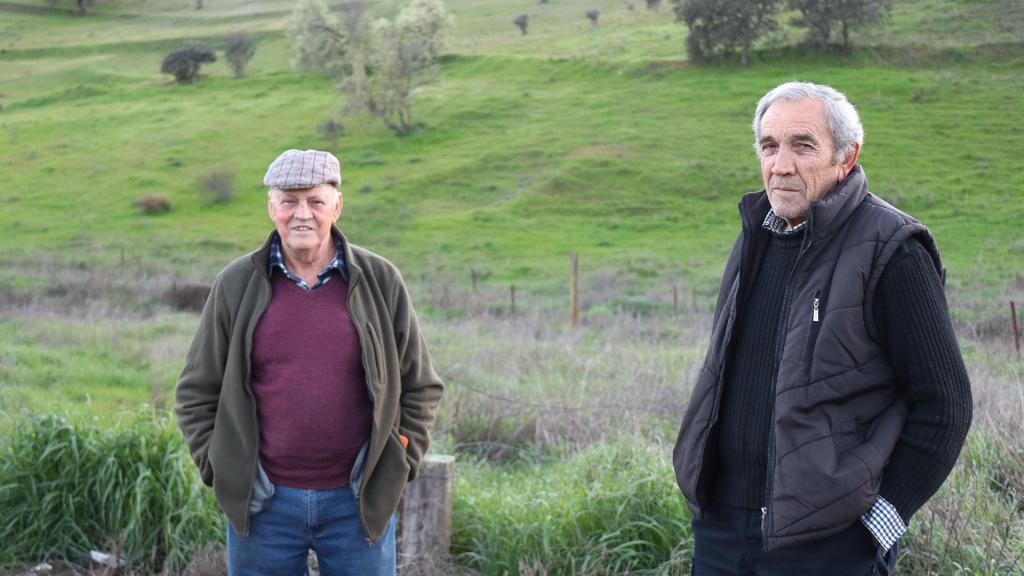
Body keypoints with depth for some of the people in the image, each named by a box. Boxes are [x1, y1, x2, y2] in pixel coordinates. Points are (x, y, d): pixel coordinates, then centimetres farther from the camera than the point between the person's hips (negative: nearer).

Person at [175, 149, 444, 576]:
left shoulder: (380, 281, 1)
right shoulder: (236, 286, 2)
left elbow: (421, 388, 8)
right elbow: (195, 393, 7)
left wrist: (398, 464, 0)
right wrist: (221, 470, -1)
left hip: (358, 502, 0)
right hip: (264, 502, 0)